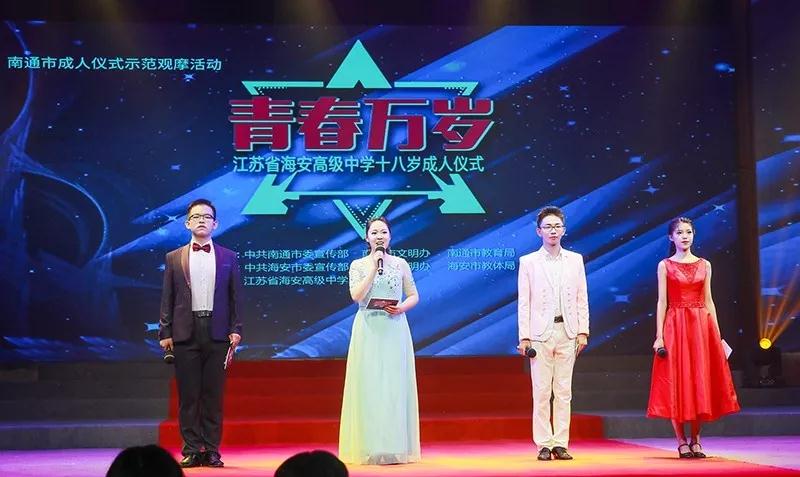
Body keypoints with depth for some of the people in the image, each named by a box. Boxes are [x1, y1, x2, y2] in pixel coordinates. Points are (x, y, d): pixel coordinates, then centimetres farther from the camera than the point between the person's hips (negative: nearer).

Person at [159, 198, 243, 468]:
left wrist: (236, 329, -1)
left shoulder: (229, 258, 10)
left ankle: (211, 450, 7)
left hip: (217, 332, 0)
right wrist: (165, 332, 1)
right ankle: (191, 450, 7)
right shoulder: (174, 258, 10)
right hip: (185, 333, 0)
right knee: (188, 395, 1)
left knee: (213, 395, 2)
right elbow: (167, 299, 8)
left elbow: (235, 297, 8)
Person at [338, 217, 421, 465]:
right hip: (368, 330, -1)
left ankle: (395, 447, 5)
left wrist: (401, 308, -8)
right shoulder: (358, 265, 5)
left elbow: (413, 296, 11)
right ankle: (369, 448, -1)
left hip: (395, 329, 1)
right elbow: (356, 296, -9)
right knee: (369, 385, -5)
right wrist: (374, 268, -10)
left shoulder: (401, 264, 9)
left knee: (395, 385, 0)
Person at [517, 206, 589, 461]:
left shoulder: (575, 260, 10)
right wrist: (524, 336, -4)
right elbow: (523, 302, 2)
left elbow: (582, 298, 9)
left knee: (564, 392, 3)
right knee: (541, 392, -1)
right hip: (540, 333, -2)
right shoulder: (528, 262, 4)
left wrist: (583, 331, 2)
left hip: (568, 333, 2)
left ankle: (561, 444, 7)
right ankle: (544, 445, 4)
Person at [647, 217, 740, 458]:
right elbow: (662, 302, -1)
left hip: (701, 326, 3)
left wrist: (717, 334, 3)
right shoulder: (665, 265, 3)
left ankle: (696, 440, 11)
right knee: (676, 382, -2)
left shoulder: (704, 265, 10)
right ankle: (681, 442, 5)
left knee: (700, 381, 2)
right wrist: (659, 336, -8)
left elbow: (708, 301, 9)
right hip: (675, 327, -2)